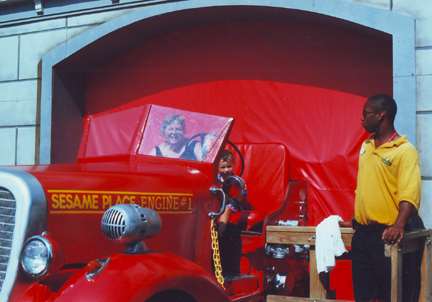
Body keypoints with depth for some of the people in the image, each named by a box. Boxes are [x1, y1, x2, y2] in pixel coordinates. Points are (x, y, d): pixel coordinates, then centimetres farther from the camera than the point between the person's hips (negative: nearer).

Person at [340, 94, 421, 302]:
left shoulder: (405, 151, -9)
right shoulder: (366, 146, 14)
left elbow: (409, 194, -20)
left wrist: (399, 225, -34)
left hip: (386, 234, -6)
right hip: (361, 234, 7)